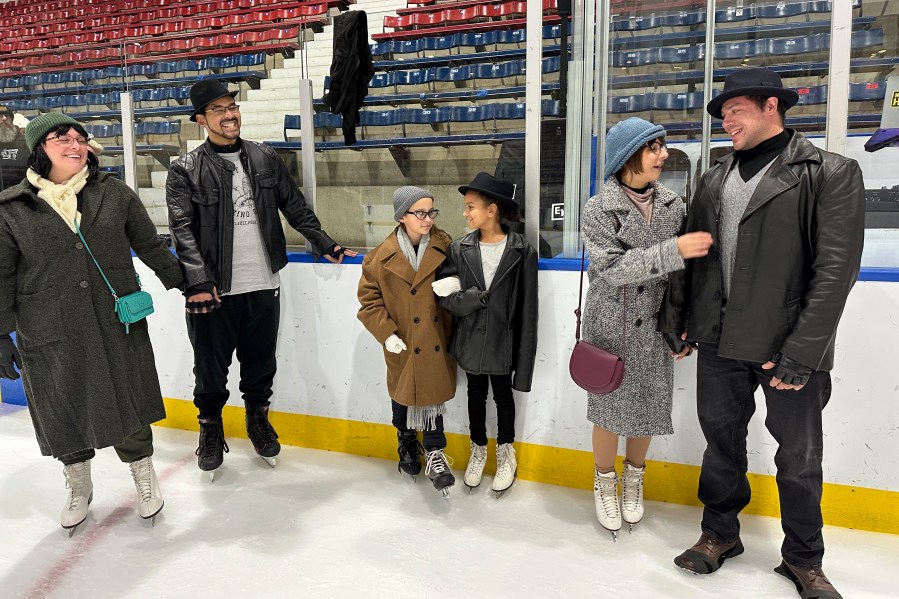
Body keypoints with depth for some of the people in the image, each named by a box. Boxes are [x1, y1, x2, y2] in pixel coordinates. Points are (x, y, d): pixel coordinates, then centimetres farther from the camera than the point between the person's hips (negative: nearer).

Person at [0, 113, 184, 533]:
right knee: (65, 413, 15)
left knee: (128, 406, 10)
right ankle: (79, 487, 40)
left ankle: (144, 476, 34)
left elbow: (150, 247, 9)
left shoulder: (114, 194, 0)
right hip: (50, 338, 0)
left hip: (118, 326, 0)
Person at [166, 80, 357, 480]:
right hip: (214, 289, -2)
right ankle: (210, 426, 32)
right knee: (211, 365, 9)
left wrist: (323, 244, 12)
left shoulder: (265, 159, 8)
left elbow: (295, 207, 15)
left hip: (263, 285, 3)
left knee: (260, 361, 14)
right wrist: (198, 282, -20)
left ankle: (258, 418, 36)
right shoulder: (186, 170, -3)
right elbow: (183, 230, -10)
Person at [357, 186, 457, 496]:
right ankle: (407, 444, 41)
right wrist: (386, 332, -10)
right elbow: (369, 298, -3)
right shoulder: (383, 256, -8)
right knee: (403, 394, 17)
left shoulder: (444, 247, -5)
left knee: (434, 394, 1)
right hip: (403, 343, 0)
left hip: (437, 341, 0)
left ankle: (435, 455, 16)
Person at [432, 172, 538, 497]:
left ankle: (505, 454, 38)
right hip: (470, 340, 3)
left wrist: (524, 359, -12)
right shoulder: (459, 249, -5)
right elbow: (446, 296, -10)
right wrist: (478, 297, -25)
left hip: (503, 342, -2)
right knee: (476, 394, 19)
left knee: (503, 395, 16)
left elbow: (527, 311, -12)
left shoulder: (522, 251, -13)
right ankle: (478, 451, 40)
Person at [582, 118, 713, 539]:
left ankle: (634, 481, 36)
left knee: (648, 409, 11)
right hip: (609, 330, -3)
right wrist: (673, 250, -29)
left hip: (654, 331, 3)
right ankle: (605, 484, 31)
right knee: (610, 411, 7)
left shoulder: (672, 204, -1)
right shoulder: (599, 209, -12)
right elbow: (609, 269, -23)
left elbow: (682, 272, 6)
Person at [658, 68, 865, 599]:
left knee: (799, 457, 10)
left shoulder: (832, 174, -5)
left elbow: (836, 270, -12)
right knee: (721, 439, 15)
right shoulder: (716, 178, 10)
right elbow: (691, 254, 13)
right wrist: (676, 316, 8)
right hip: (720, 341, 4)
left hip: (789, 347, -4)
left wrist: (801, 353, -17)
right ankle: (721, 533, 35)